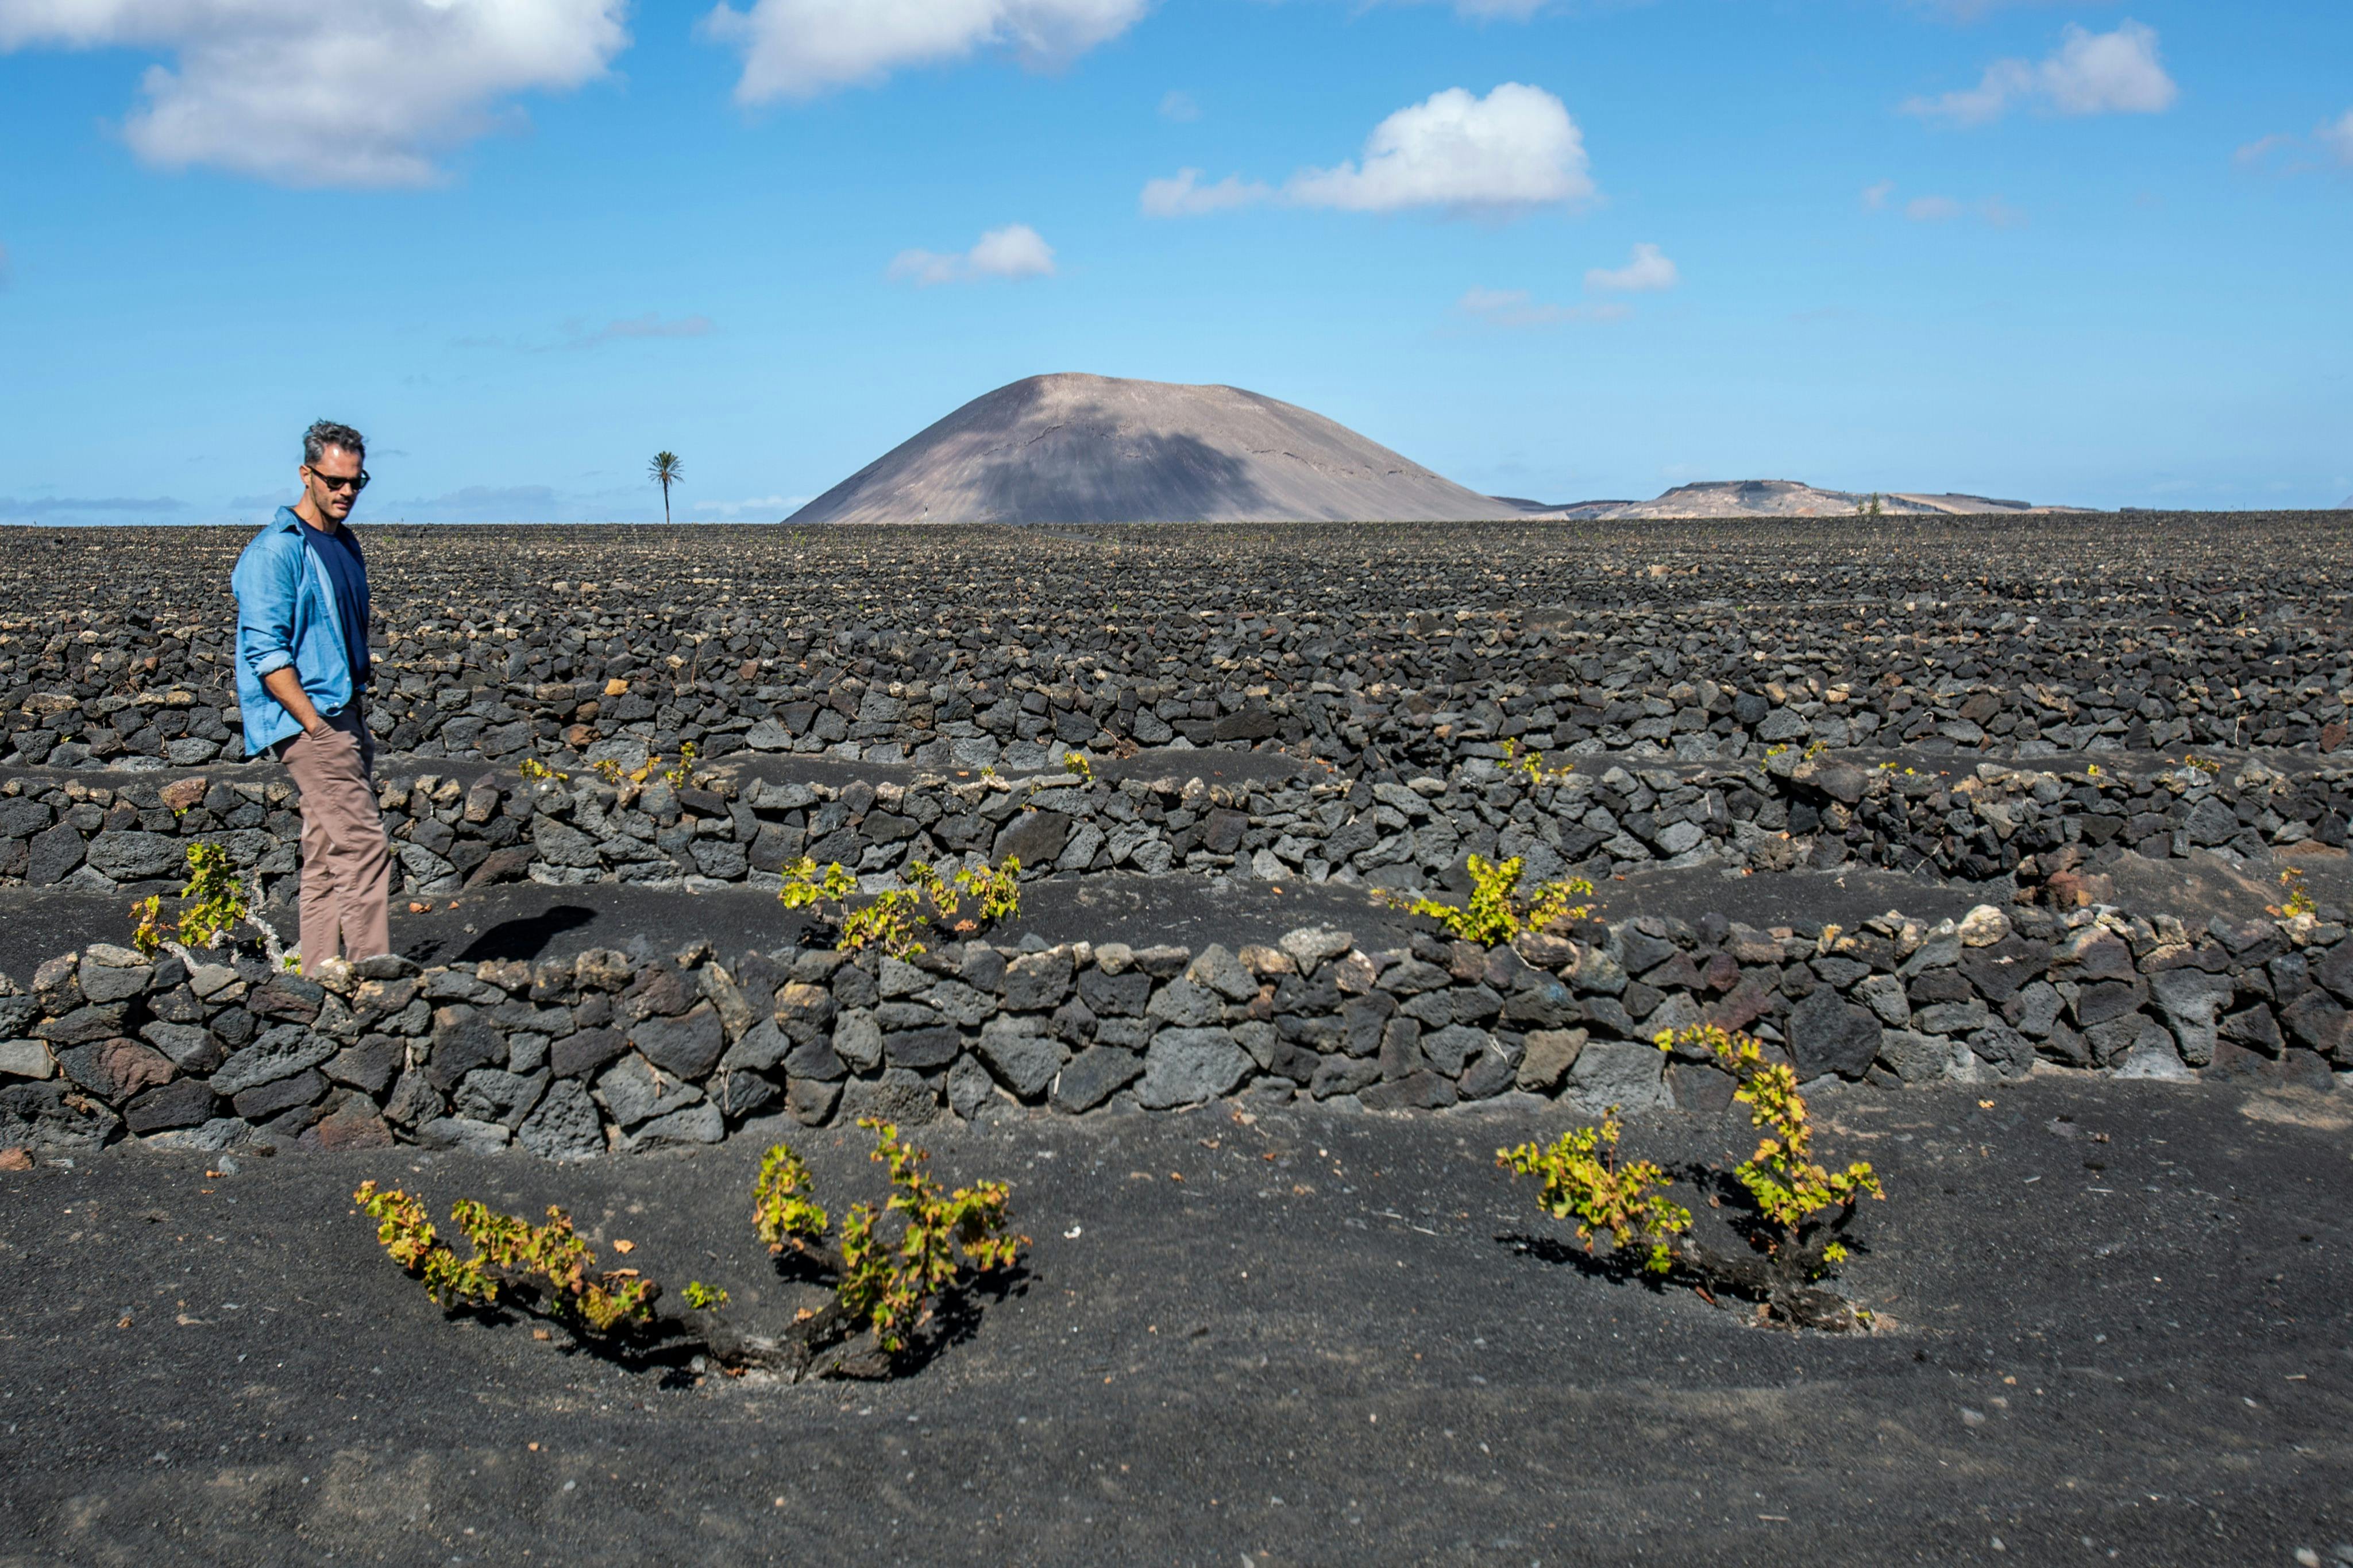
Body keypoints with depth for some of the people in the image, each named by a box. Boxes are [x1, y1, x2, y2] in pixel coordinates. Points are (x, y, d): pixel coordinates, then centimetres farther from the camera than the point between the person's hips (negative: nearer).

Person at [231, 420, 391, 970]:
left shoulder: (344, 543, 16)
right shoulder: (276, 550, -11)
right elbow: (267, 654, -17)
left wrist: (359, 723, 17)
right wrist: (317, 726, -20)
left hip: (343, 719, 9)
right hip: (308, 722, -9)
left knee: (328, 857, 10)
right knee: (362, 848, -13)